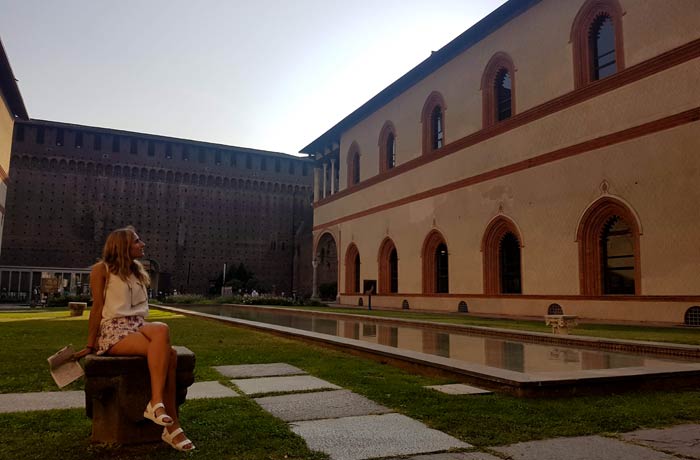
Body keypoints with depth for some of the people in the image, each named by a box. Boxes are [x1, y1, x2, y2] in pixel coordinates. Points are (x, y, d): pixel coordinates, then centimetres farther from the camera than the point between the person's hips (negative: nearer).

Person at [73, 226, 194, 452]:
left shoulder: (138, 271, 21)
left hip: (137, 326, 5)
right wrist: (90, 345, -3)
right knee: (167, 353, -29)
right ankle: (172, 425, -28)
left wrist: (148, 332, 9)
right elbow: (97, 307, -2)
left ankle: (157, 404, -31)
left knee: (161, 329, -32)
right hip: (114, 331, -5)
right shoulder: (102, 269, 2)